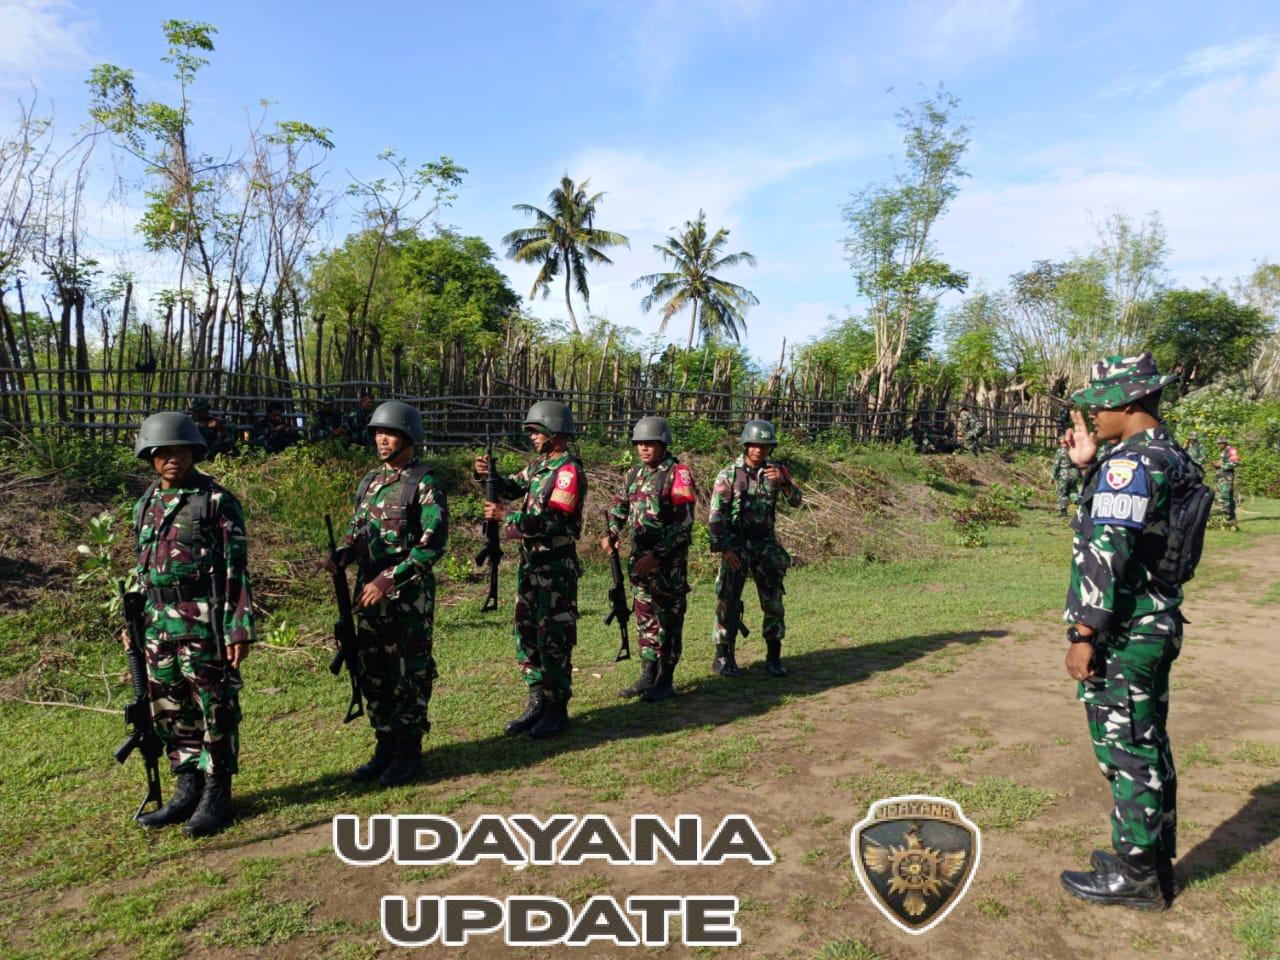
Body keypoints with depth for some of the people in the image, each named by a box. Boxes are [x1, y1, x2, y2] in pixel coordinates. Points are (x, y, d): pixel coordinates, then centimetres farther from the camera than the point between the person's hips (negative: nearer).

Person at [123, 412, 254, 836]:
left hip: (205, 623, -7)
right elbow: (143, 568, 21)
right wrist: (133, 621, 17)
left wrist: (239, 627, -15)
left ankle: (217, 795, 13)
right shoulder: (144, 506, 13)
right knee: (170, 712, 13)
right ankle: (187, 790, 26)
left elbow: (236, 569, -10)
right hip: (159, 625, 7)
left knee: (214, 710, 1)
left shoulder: (217, 501, -7)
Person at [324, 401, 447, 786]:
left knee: (408, 677, 2)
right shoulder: (370, 481, 12)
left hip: (409, 598, -7)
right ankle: (385, 747, 26)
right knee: (373, 675, 13)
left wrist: (389, 579, -23)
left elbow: (433, 544, -17)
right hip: (369, 594, 7)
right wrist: (339, 556, -1)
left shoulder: (424, 486, -11)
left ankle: (408, 754, 15)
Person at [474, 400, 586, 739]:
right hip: (530, 563, 9)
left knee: (553, 639, -2)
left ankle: (557, 710, 10)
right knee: (527, 634, 13)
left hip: (556, 567, -9)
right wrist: (487, 475, 0)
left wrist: (506, 516, -22)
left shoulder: (569, 470, -15)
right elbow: (512, 487, 20)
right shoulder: (539, 465, 13)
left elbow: (555, 522, -22)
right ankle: (538, 703, 24)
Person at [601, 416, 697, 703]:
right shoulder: (634, 474, 10)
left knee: (668, 619, 3)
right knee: (645, 617, 13)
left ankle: (665, 680, 13)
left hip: (669, 562, -7)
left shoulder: (678, 475, -12)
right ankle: (647, 676, 23)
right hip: (640, 558, 7)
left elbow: (683, 524, -17)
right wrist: (610, 534, -1)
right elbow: (619, 507, 19)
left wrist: (657, 555, -21)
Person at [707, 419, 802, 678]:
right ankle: (723, 658, 10)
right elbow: (716, 514, -9)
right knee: (729, 601, -1)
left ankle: (773, 657, 18)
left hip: (765, 543, 3)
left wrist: (783, 481, -20)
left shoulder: (776, 470, 4)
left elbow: (796, 501, -2)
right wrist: (724, 548, -16)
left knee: (773, 600, 5)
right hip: (736, 543, -3)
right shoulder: (729, 475, -7)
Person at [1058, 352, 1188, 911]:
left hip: (1121, 635, -10)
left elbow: (1107, 554, -24)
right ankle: (1155, 863, 32)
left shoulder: (1128, 463, -19)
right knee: (1149, 748, 18)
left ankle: (1135, 877, 15)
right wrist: (1087, 466, 13)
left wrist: (1085, 635, -20)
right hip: (1157, 626, 10)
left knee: (1126, 753, 2)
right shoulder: (1172, 458, 11)